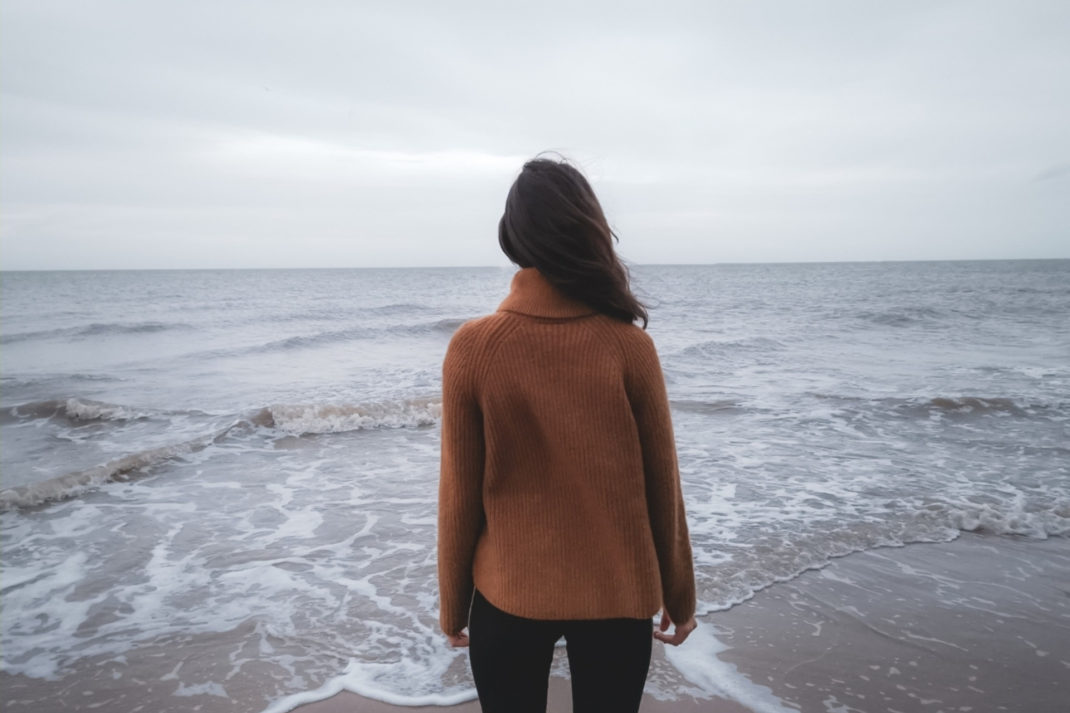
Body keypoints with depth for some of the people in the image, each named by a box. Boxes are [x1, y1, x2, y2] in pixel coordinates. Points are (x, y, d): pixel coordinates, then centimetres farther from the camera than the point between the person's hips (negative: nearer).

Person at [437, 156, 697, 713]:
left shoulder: (472, 348, -13)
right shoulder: (630, 345, -12)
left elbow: (460, 495, -8)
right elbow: (662, 484, -5)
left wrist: (453, 603, 7)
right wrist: (678, 593, 10)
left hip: (508, 594, 0)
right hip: (618, 595, 1)